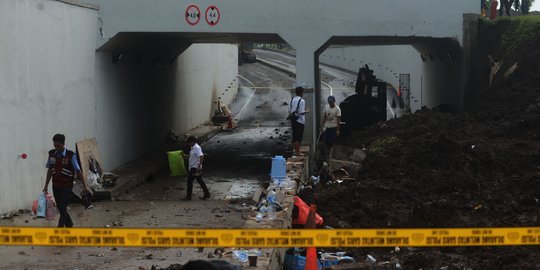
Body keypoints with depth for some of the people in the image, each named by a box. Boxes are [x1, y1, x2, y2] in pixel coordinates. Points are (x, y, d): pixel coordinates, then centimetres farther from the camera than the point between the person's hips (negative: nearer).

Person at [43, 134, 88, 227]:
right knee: (61, 209, 11)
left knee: (63, 208, -12)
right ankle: (69, 225, 31)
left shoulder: (70, 155, -12)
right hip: (56, 186, 5)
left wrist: (85, 186, -6)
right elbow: (50, 170, 13)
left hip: (67, 187, -5)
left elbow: (78, 171, -7)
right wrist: (46, 185, 14)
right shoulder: (52, 154, 2)